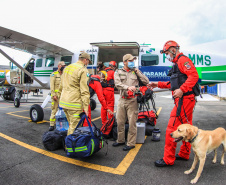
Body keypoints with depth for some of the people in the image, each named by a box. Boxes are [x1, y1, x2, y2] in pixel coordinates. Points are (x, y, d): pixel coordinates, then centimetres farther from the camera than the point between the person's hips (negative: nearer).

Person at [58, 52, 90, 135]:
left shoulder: (67, 68, 17)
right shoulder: (83, 70, -8)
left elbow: (61, 87, 22)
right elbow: (84, 91, -15)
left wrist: (61, 97, 29)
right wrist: (86, 107, -15)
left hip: (63, 101, 8)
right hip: (74, 103, -8)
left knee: (71, 125, 19)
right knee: (74, 127, -1)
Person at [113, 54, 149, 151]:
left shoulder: (136, 71, 10)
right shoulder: (118, 72, 9)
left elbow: (146, 82, 6)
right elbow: (117, 84, -8)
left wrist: (138, 73, -2)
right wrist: (128, 87, -24)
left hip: (132, 100, -2)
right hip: (122, 99, 2)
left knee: (132, 123, -2)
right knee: (119, 122, 10)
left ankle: (131, 143, 12)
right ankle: (120, 140, 28)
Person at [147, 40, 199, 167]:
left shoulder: (183, 60, -9)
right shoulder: (178, 63, 22)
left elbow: (194, 76, -23)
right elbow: (175, 84, 26)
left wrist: (182, 90, -30)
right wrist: (158, 84, 23)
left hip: (184, 99, -11)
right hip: (185, 100, 11)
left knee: (172, 128, -9)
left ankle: (168, 159, 1)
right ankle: (184, 154, 32)